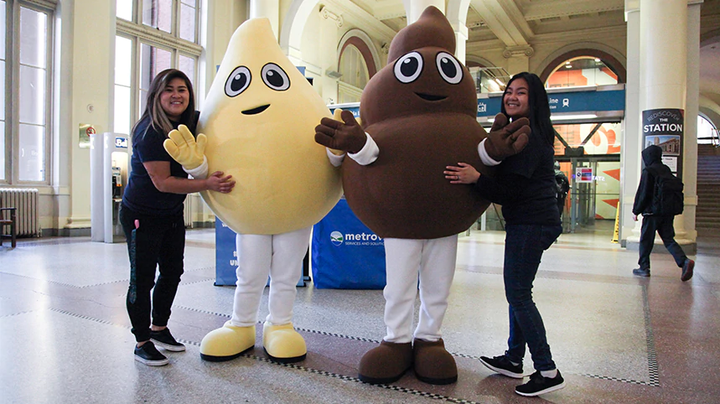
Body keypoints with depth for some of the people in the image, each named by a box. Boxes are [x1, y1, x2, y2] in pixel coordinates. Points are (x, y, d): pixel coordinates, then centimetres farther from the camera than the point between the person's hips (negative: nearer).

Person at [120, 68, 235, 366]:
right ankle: (142, 342, 16)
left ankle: (159, 328, 35)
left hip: (173, 213, 7)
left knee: (173, 272, 15)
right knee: (143, 279, 0)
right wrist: (207, 184, -33)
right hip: (141, 215, -7)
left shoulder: (193, 122, -4)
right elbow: (163, 182, -26)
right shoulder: (149, 132, -23)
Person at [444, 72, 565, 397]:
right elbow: (510, 188, 19)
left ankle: (547, 372, 1)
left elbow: (511, 191, -20)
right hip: (529, 223, 11)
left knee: (518, 294, -7)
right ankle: (513, 359, 26)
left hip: (529, 224, -11)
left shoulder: (526, 136, -14)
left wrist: (475, 178, -28)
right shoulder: (529, 134, 18)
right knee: (517, 291, 15)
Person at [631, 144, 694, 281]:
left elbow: (643, 193, -12)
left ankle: (644, 268, 10)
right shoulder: (667, 170, 11)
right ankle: (684, 261, -11)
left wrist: (636, 211, -4)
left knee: (646, 240, 4)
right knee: (668, 239, 8)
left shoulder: (648, 171, -11)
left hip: (652, 212, -6)